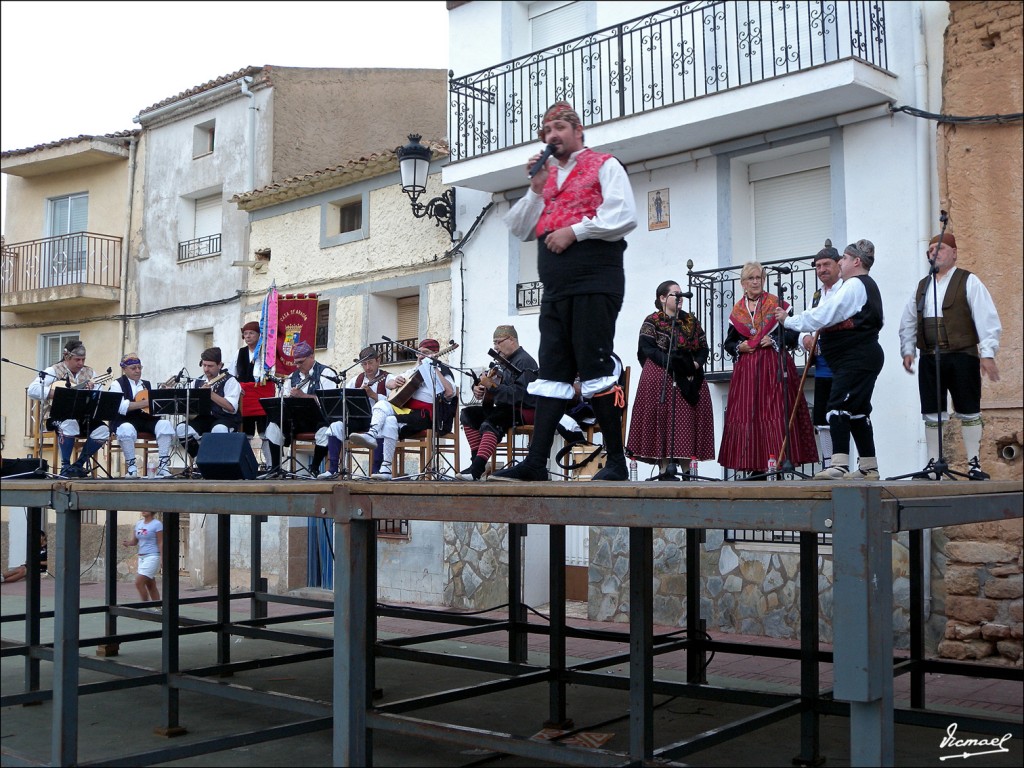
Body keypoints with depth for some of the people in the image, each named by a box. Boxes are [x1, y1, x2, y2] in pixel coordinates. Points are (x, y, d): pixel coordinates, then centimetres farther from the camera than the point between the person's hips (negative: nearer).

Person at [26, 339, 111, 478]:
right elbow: (32, 390, -14)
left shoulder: (89, 373, 11)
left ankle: (79, 465, -4)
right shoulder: (54, 371, -1)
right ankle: (65, 467, -21)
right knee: (70, 424, -39)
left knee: (103, 430, -22)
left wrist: (92, 391, -17)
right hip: (56, 416, -5)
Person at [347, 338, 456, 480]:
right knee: (382, 404, -24)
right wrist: (395, 382, 8)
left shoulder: (442, 371, 8)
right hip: (403, 407, 6)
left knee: (391, 421, -32)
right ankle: (372, 434, -51)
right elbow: (388, 384, 33)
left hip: (424, 413, -6)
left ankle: (386, 468, -34)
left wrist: (434, 369, -16)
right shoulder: (413, 371, 27)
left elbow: (450, 393, -14)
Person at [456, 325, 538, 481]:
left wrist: (492, 386, -27)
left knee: (490, 423, -34)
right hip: (505, 408, 11)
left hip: (524, 410, -11)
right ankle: (477, 460, -7)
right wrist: (477, 387, 4)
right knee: (468, 414, 4)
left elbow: (519, 394, -24)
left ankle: (476, 470, -46)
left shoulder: (524, 361, -10)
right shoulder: (503, 361, 20)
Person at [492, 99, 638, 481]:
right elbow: (520, 230, 18)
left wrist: (575, 230, -12)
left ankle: (617, 463, -3)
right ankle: (536, 462, 1)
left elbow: (625, 216, -10)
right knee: (552, 372, 3)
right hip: (556, 288, 7)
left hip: (595, 283, -7)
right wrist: (536, 190, 6)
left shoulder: (603, 166, 5)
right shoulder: (547, 175, 24)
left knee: (596, 369, -9)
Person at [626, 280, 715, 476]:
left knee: (687, 422, 0)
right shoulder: (652, 322, 2)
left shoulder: (691, 321, 16)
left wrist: (696, 364, -8)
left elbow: (703, 347, 13)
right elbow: (648, 350, -9)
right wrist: (673, 363, -19)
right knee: (663, 422, -8)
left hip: (690, 380, 4)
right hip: (661, 382, -4)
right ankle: (664, 470, -8)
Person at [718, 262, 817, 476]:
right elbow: (727, 343, 18)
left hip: (774, 365, -3)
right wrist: (739, 347, -2)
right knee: (747, 413, -1)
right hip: (746, 369, 3)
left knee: (776, 410, -9)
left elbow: (794, 334, 2)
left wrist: (774, 340, -11)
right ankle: (754, 466, 2)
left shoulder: (777, 304, 4)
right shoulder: (737, 311, 13)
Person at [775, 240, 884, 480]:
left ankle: (839, 465, -25)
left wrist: (788, 320, -10)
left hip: (855, 359, -11)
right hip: (862, 358, 11)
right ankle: (868, 468, 17)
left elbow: (823, 315, -18)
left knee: (839, 405, -18)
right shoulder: (867, 285, 23)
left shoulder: (854, 285, -11)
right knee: (857, 410, 13)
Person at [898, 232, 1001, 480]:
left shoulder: (968, 281, 0)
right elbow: (908, 322, 18)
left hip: (961, 355, -5)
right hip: (929, 358, 5)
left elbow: (986, 318, -7)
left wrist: (988, 353, -14)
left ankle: (974, 464, 6)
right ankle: (933, 464, 13)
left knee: (969, 411, 0)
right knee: (931, 413, 6)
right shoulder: (922, 286, 16)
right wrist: (907, 350, 6)